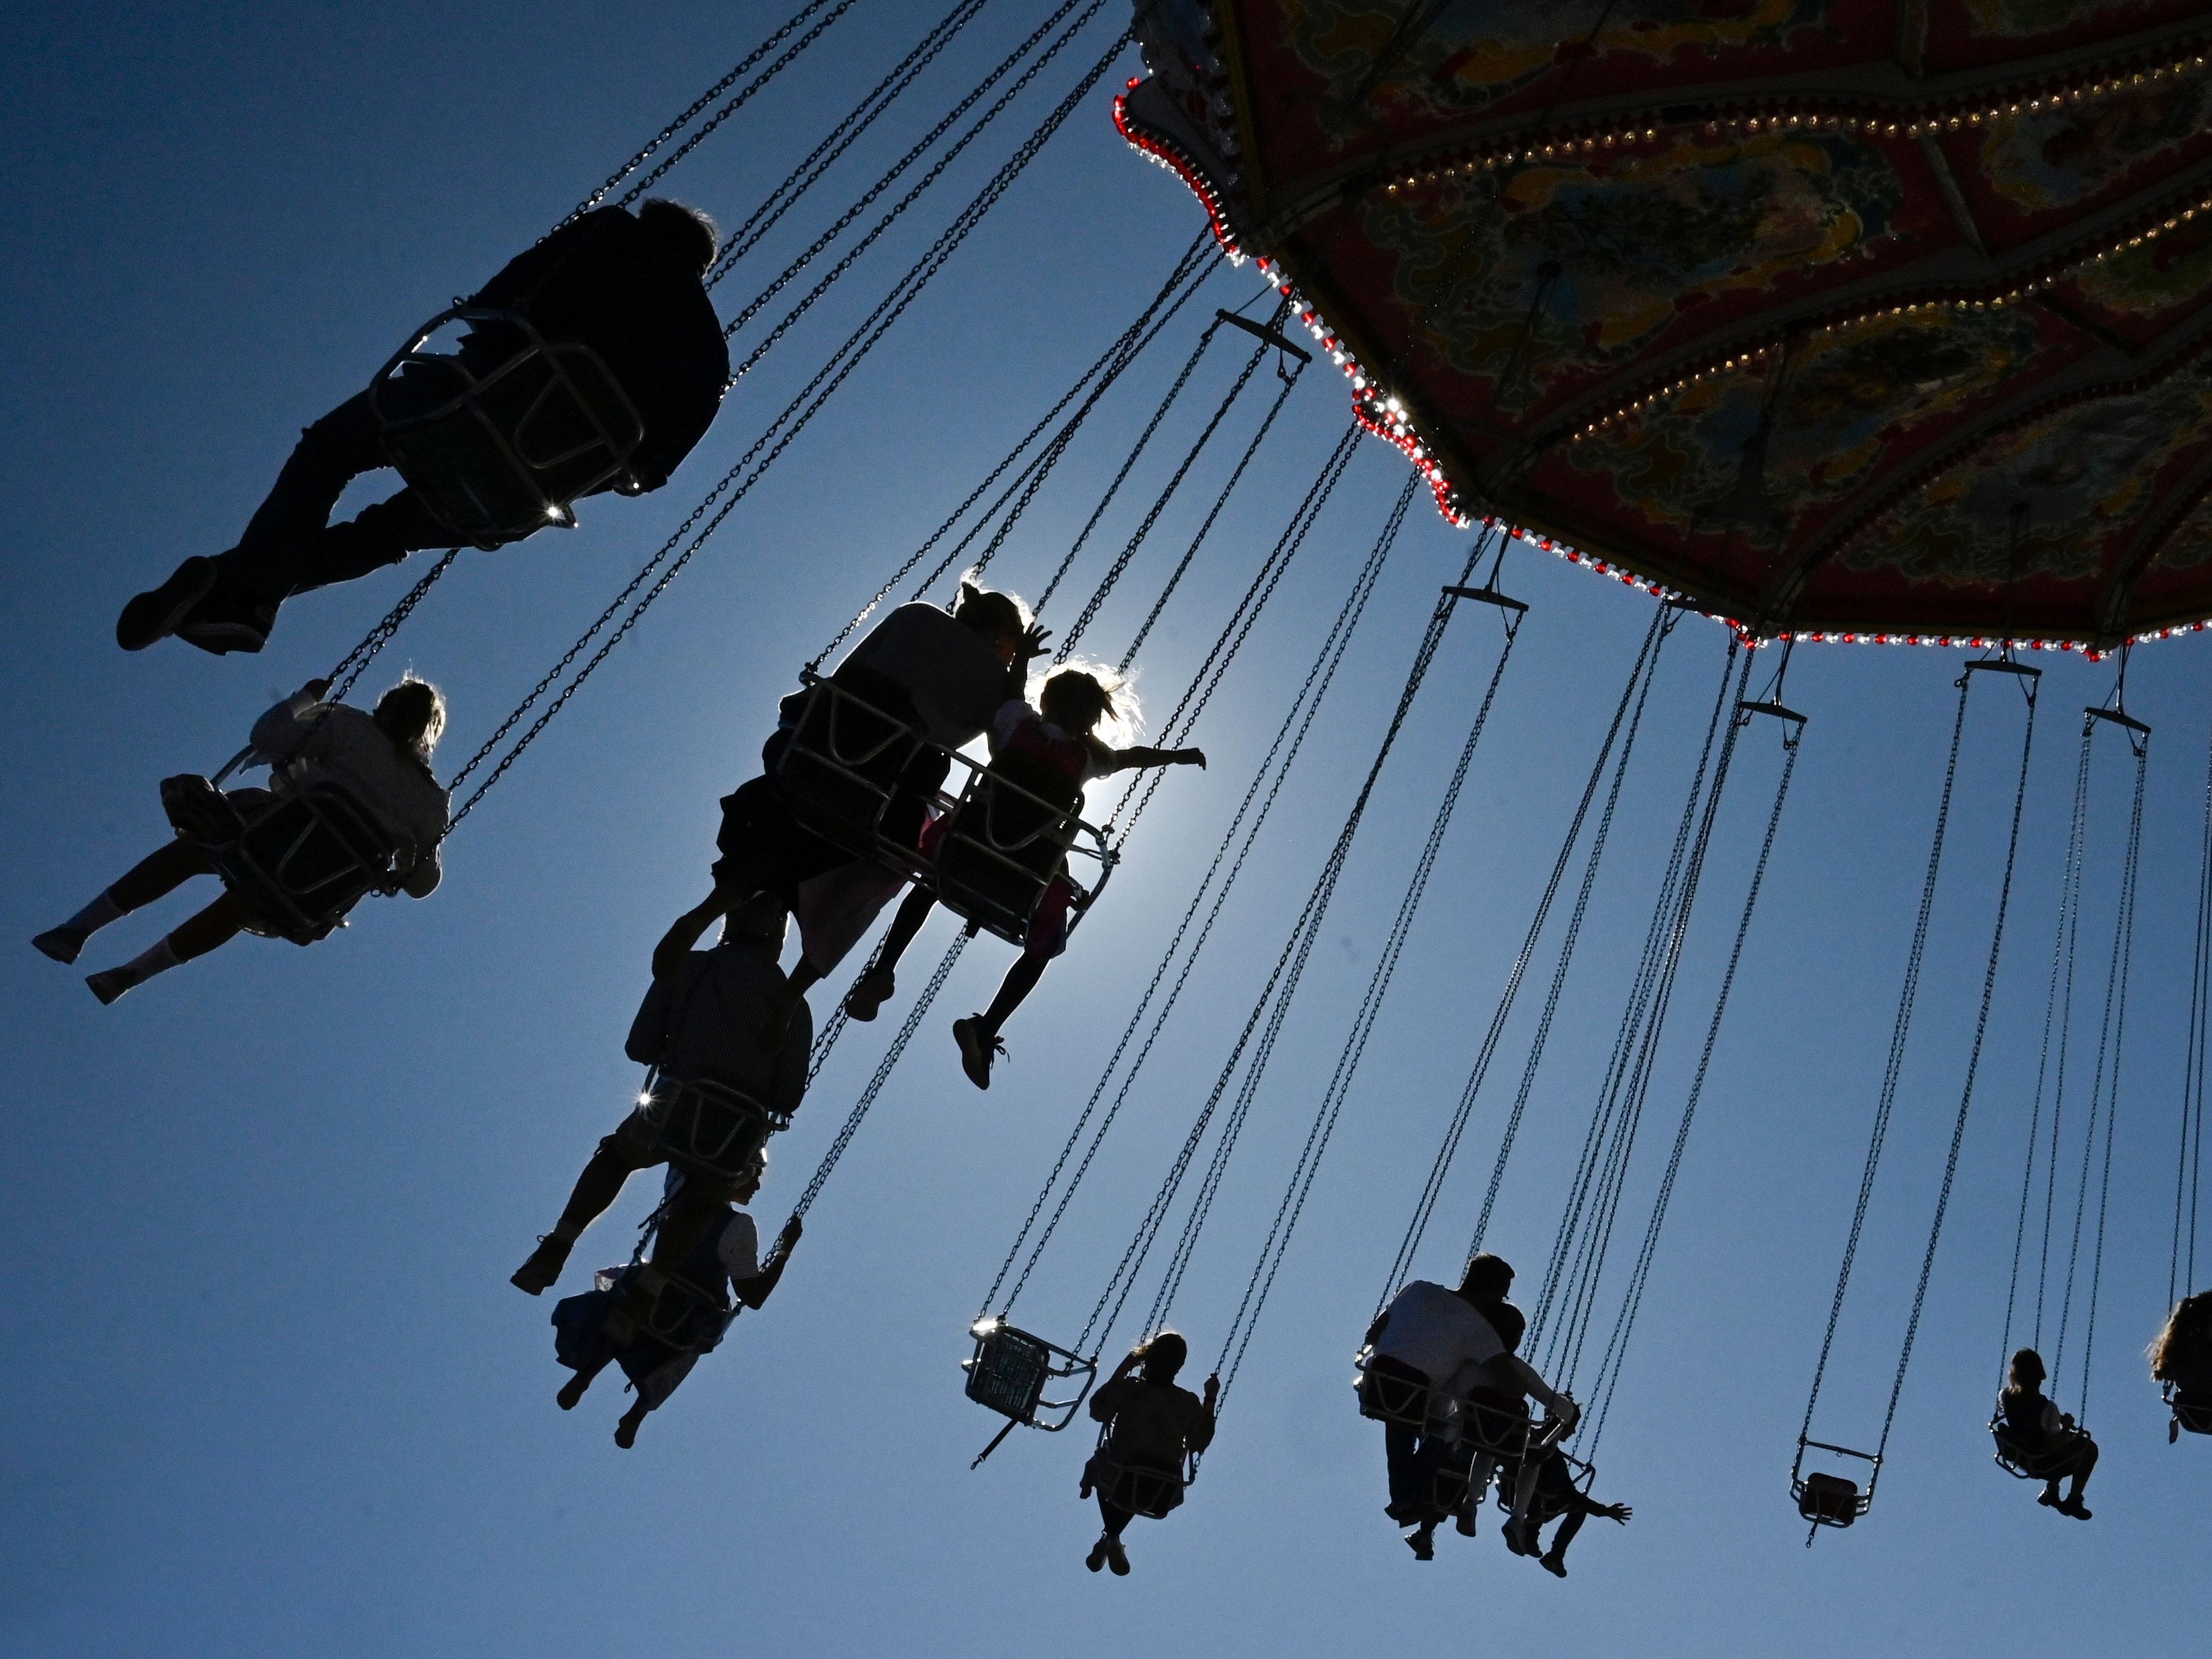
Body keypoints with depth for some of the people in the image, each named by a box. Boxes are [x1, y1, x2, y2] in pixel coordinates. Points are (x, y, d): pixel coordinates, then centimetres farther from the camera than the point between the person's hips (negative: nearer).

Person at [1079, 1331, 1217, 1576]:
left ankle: (1111, 1539, 22)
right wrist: (1210, 1402, 16)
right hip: (1164, 1498, 2)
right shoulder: (1190, 1403, -4)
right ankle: (1111, 1540, 24)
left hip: (1122, 1486, -2)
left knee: (1097, 1465, 35)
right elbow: (1200, 1443, 10)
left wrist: (1122, 1370, 9)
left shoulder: (1129, 1389, -9)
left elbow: (1097, 1411, 8)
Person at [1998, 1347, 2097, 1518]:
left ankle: (2051, 1491, 34)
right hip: (2042, 1465, -6)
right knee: (2089, 1448, 21)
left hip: (2017, 1456, 6)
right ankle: (2073, 1501, 26)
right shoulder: (2047, 1409, -33)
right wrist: (2067, 1426, -10)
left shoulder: (2004, 1396, -16)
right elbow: (2054, 1446, -26)